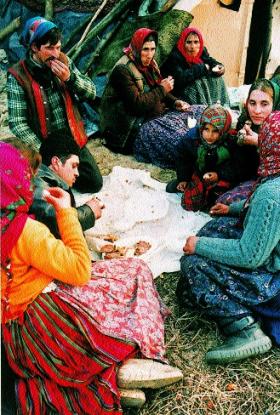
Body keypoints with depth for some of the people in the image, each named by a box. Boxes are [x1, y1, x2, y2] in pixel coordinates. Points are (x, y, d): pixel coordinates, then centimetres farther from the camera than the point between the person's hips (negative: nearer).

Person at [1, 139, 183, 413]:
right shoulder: (23, 229, -25)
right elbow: (80, 270, -19)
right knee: (136, 271, 5)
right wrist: (66, 211, -14)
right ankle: (135, 359, 4)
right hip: (49, 321, -8)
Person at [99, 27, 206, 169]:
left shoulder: (149, 64, 11)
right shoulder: (122, 70, -15)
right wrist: (161, 89, -15)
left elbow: (160, 92, 19)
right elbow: (137, 104, -23)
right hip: (135, 127, -9)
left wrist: (175, 102, -1)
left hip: (156, 113, 9)